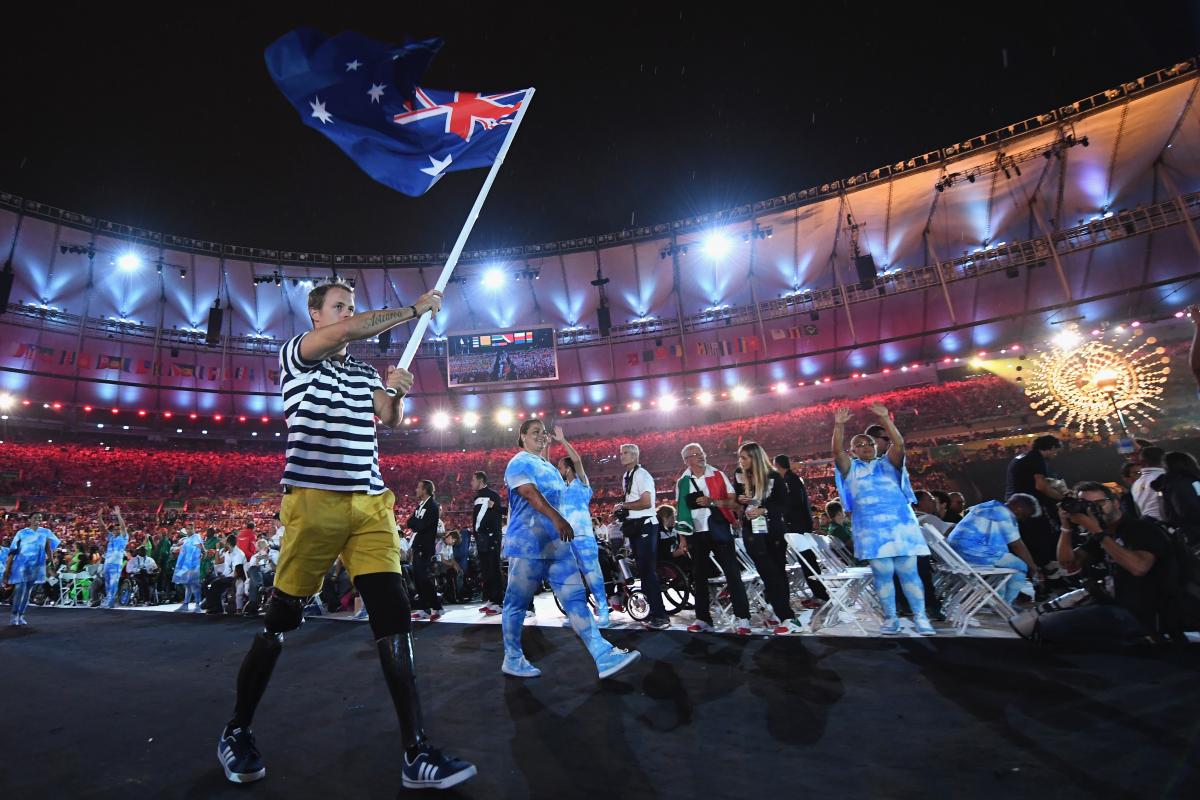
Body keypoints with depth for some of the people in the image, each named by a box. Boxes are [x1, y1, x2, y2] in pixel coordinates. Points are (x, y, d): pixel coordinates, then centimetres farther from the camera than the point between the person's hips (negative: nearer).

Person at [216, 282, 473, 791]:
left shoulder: (365, 371, 21)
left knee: (394, 618, -3)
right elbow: (345, 332, -14)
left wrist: (396, 391, -7)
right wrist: (413, 310, -7)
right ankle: (236, 732, 32)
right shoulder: (294, 354, 4)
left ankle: (416, 754, 1)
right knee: (280, 620, 7)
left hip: (370, 502, 5)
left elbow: (389, 420, 13)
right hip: (314, 500, -4)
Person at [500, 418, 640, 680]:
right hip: (527, 543, -8)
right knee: (517, 603, 5)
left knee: (576, 598, -1)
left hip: (556, 543, 8)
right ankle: (512, 659, 20)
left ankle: (604, 656, -4)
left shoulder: (549, 467, 20)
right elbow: (530, 494, -23)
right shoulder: (519, 463, -8)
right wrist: (557, 519, -34)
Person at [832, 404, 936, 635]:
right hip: (872, 529, 0)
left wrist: (884, 418, -13)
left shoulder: (888, 464, 14)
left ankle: (920, 617, 8)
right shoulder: (851, 469, 13)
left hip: (900, 525, 0)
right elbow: (838, 451, -5)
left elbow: (899, 443, -4)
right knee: (882, 574, -1)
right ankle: (890, 618, 10)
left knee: (908, 572, -1)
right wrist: (839, 425, -16)